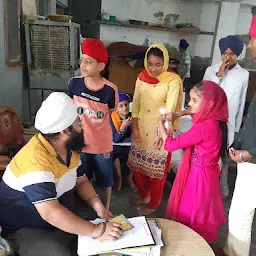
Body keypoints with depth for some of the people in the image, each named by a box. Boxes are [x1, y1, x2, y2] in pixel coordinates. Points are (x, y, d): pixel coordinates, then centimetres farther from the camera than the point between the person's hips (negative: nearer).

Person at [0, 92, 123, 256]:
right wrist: (97, 231, -34)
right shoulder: (36, 159, -32)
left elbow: (81, 181, 5)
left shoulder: (69, 148, -3)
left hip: (60, 219, 8)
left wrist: (98, 205, -13)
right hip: (24, 229, -7)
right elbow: (50, 213, -38)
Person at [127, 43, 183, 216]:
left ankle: (153, 204, 31)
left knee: (157, 169, 8)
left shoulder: (172, 81, -14)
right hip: (141, 129, 5)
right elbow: (136, 105, 4)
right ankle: (143, 196, 42)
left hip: (161, 132, -5)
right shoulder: (142, 78, 1)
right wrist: (135, 128, -4)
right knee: (138, 166, 17)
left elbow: (170, 109, -22)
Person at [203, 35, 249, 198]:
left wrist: (237, 127, 8)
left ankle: (221, 188, 28)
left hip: (228, 124, 0)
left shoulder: (244, 74, -1)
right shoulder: (211, 70, -3)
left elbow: (241, 103, 5)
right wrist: (219, 74, -16)